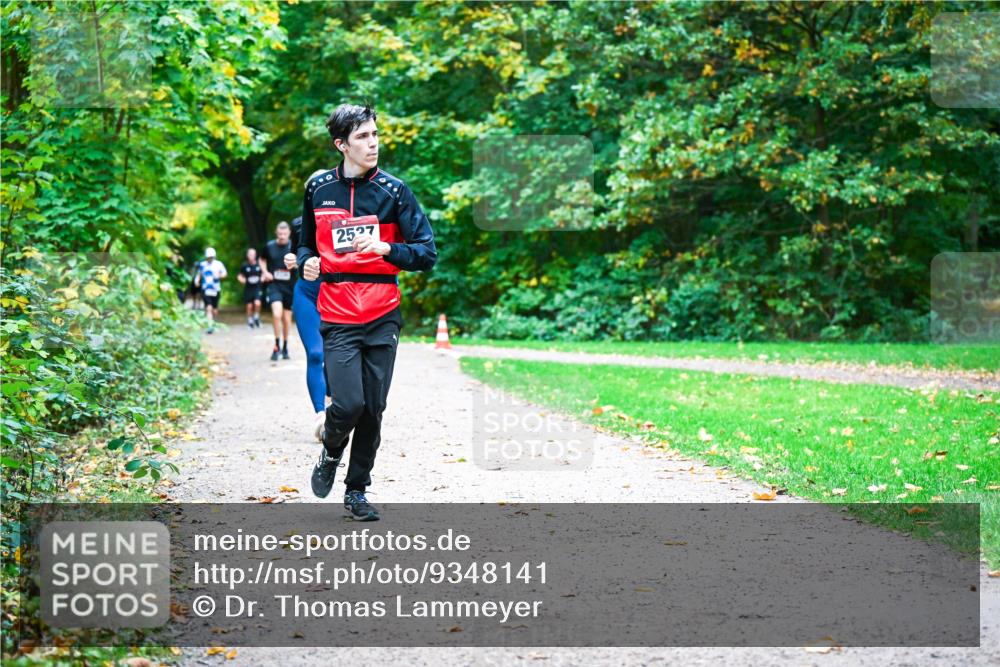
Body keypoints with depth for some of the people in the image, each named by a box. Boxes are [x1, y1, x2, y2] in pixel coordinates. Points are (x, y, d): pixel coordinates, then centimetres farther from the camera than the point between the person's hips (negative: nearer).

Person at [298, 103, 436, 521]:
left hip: (383, 317, 1)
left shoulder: (393, 190, -1)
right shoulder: (318, 189, 5)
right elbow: (307, 242, 21)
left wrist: (385, 248, -20)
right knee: (349, 403, -15)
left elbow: (427, 254, -4)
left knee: (373, 409, 4)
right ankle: (330, 454, 18)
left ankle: (357, 490, 21)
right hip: (337, 318, 0)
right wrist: (307, 262, -1)